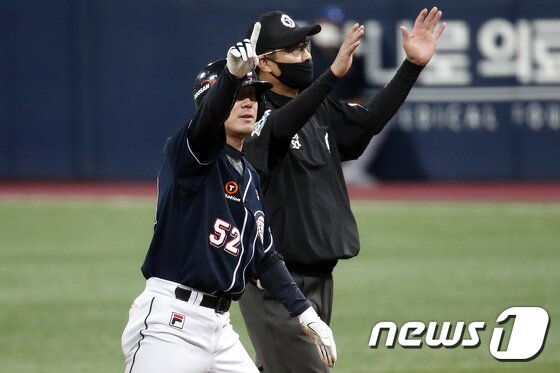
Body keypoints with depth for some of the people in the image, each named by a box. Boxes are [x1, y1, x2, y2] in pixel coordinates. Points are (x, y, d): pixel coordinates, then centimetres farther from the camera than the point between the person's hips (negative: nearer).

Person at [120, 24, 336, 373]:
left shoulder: (251, 178, 19)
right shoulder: (186, 152, -4)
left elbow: (265, 258, 24)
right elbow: (206, 121, -28)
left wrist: (305, 312, 16)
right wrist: (231, 75, -47)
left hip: (219, 327, 8)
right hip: (170, 322, -8)